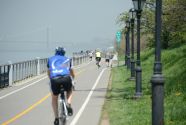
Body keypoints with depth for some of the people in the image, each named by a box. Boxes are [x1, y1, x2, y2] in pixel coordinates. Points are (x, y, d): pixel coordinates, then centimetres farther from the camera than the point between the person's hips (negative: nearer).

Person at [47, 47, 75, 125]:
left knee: (54, 99, 23)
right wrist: (73, 79, 66)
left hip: (54, 79, 0)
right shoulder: (67, 59, 30)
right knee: (69, 91, 33)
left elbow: (48, 72, 43)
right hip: (66, 78, 0)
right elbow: (71, 71, 46)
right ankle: (69, 105, 6)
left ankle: (56, 118, 15)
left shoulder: (51, 59, 29)